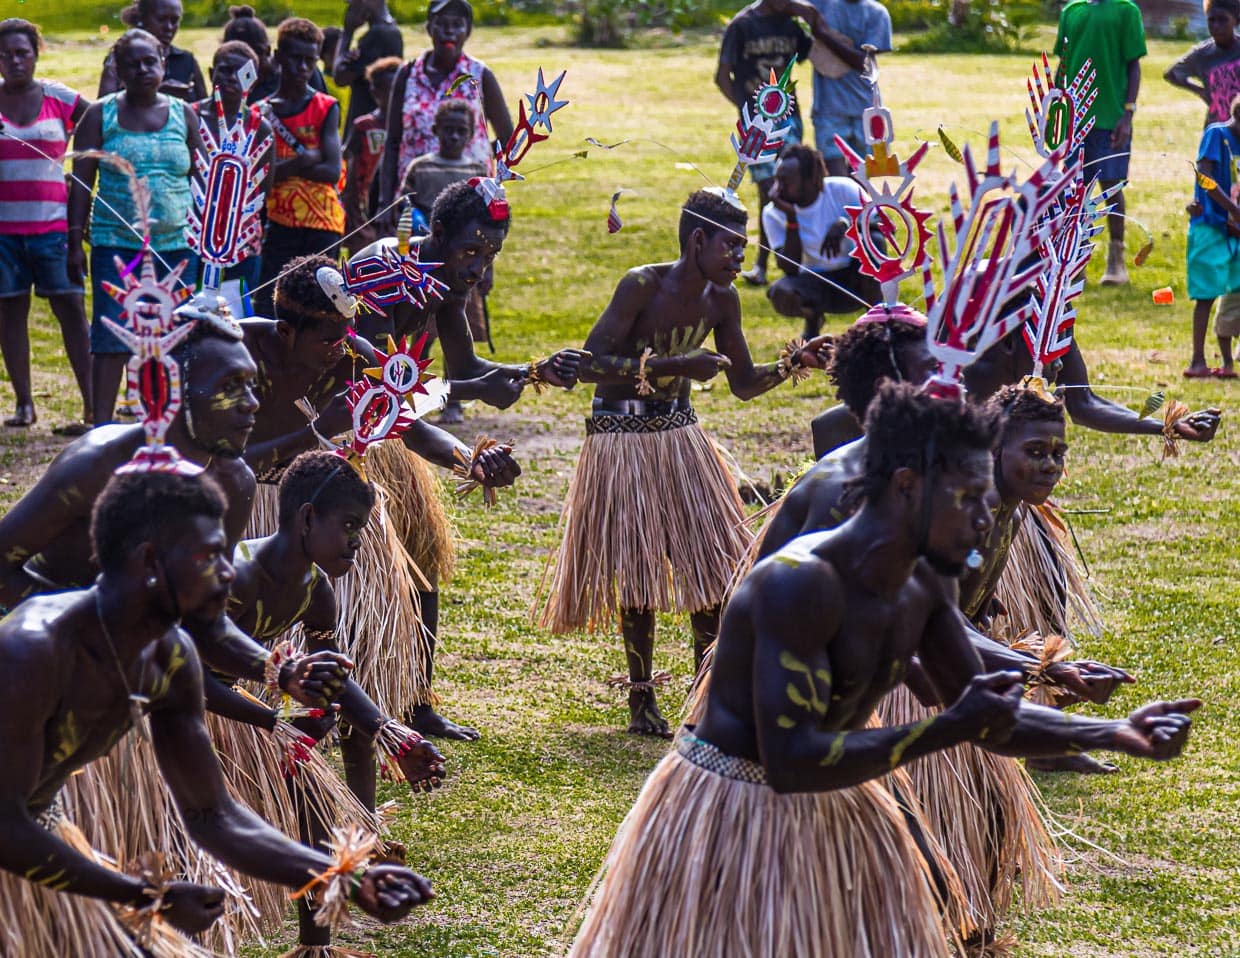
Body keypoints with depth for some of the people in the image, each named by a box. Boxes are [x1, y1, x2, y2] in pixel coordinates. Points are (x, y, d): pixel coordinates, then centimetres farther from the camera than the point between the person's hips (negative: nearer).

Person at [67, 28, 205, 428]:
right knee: (111, 337, -6)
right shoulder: (101, 115, 4)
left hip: (177, 245, 2)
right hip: (116, 244, -2)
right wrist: (75, 242, -5)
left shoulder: (183, 114, 10)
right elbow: (81, 182, 2)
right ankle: (101, 425, -3)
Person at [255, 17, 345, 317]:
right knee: (266, 305, -3)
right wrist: (304, 159, -13)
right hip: (280, 223, 2)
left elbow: (332, 171, -10)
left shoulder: (326, 109, 1)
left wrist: (282, 167, -11)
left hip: (322, 224, -2)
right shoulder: (264, 111, 8)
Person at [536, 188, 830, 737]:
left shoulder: (721, 300, -2)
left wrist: (792, 364, -10)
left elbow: (743, 385, 8)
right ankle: (641, 699, 9)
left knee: (712, 561, 3)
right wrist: (675, 365, -32)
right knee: (638, 569, -3)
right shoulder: (643, 287, -20)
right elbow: (589, 365, -27)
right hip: (622, 440, -6)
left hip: (679, 435, 6)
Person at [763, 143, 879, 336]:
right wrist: (791, 218, -28)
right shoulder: (773, 213, -12)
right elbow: (790, 269, -19)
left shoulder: (842, 190, -14)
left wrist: (845, 223, -37)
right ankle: (812, 318, 6)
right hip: (817, 284, 1)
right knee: (780, 294, -32)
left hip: (856, 278, -1)